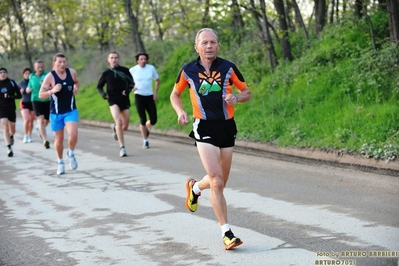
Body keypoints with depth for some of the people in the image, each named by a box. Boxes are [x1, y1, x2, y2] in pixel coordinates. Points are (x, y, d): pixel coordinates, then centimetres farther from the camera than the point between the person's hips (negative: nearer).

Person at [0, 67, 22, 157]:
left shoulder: (12, 83, -2)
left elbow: (19, 95, -3)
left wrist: (10, 96, -17)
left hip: (11, 108, 1)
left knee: (12, 130, 12)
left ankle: (11, 136, 49)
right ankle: (9, 147, -19)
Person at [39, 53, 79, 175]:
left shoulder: (72, 72, -3)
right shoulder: (50, 77, -13)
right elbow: (41, 95, -11)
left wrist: (76, 88, -1)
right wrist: (52, 91, -28)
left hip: (71, 110, 1)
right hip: (56, 113, -1)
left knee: (73, 134, -18)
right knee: (59, 138, 9)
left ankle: (71, 154, 11)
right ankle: (60, 162, 29)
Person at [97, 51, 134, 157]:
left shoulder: (125, 70, 3)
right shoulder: (106, 73, 3)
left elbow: (131, 83, 10)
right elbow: (99, 86, 14)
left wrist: (127, 90, -11)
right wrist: (103, 94, -6)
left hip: (124, 100, 2)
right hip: (113, 100, -2)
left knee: (125, 127, 5)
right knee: (119, 121, -23)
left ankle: (115, 128, 43)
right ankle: (122, 147, -19)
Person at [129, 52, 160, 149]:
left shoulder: (151, 68, 2)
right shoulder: (132, 70, -4)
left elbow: (157, 80, 15)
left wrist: (156, 92, 3)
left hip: (150, 96, 3)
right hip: (139, 96, -2)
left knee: (153, 120, -1)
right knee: (143, 120, -7)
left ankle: (147, 127, 34)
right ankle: (145, 141, 7)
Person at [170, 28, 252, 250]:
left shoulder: (228, 68, -2)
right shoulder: (188, 71, -1)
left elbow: (247, 92, 7)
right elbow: (175, 94, 14)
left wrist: (236, 98, -15)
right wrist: (180, 111, -5)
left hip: (227, 127, 3)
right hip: (205, 129, -2)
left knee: (220, 182, 12)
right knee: (217, 181, -16)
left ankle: (195, 187, 46)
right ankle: (227, 232, -9)